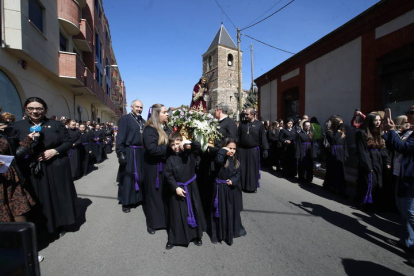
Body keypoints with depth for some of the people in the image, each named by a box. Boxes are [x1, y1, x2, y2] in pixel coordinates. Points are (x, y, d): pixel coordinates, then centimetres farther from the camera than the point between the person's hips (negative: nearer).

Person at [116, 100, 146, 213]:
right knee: (128, 177, 4)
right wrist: (120, 153, -18)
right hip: (129, 152, -6)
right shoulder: (125, 119, -6)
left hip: (142, 152, 6)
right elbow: (120, 137, -11)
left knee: (141, 176, 14)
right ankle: (126, 202, 18)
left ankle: (140, 198, 29)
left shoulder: (143, 121, 13)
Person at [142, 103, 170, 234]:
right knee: (154, 194, 8)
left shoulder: (166, 128, 8)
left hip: (165, 166, 7)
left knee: (165, 194, 16)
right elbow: (152, 149, -28)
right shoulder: (149, 129, -16)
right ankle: (152, 223, 26)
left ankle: (164, 220, 33)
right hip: (154, 167, -7)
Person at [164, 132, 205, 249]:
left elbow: (198, 147, -18)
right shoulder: (171, 159, -5)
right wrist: (176, 188, -15)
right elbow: (168, 176, -7)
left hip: (191, 187, 1)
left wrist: (189, 142, -34)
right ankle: (173, 239, 27)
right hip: (177, 188, -1)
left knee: (194, 211, 12)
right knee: (176, 214, 8)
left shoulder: (189, 154, -4)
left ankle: (196, 236, 31)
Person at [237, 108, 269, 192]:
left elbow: (263, 137, -4)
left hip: (254, 150, -2)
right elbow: (238, 136, 5)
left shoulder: (259, 124, -3)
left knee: (253, 169, 6)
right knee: (242, 168, 7)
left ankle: (252, 186, 21)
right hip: (242, 150, 2)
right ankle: (241, 185, 22)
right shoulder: (242, 124, 5)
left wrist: (265, 149, -9)